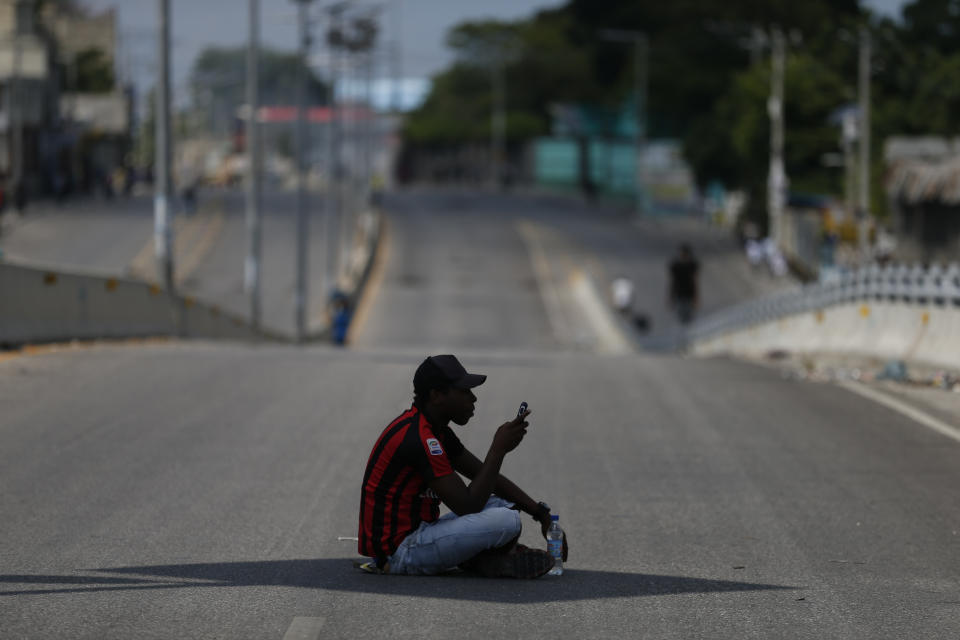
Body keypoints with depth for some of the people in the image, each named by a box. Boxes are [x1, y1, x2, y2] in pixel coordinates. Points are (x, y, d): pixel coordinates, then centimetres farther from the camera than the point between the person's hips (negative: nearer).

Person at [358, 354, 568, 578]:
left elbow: (487, 478, 17)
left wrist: (540, 512, 8)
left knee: (504, 503, 19)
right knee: (506, 521, -24)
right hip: (399, 549, -11)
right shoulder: (418, 438, -21)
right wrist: (499, 448, -17)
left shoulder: (436, 431, 13)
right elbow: (467, 506, -22)